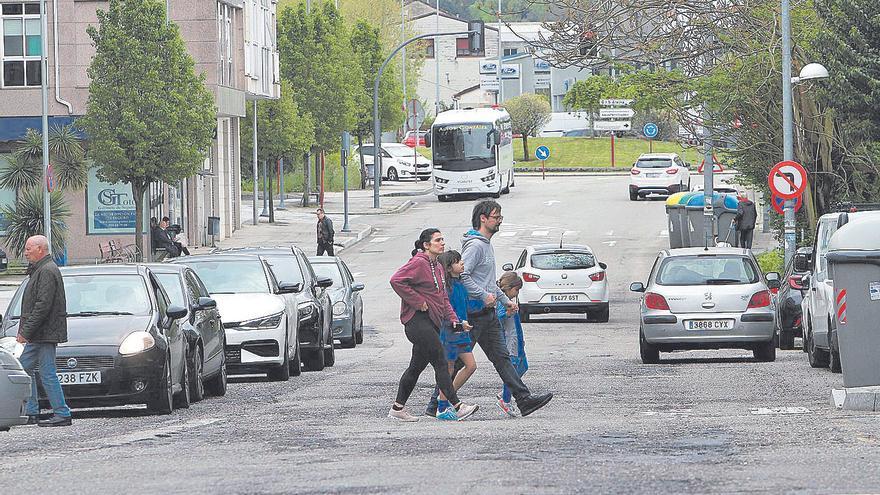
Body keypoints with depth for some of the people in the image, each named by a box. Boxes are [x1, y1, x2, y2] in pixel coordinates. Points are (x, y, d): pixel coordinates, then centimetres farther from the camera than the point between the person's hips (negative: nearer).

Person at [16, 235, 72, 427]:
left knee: (47, 373, -8)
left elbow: (43, 305, -22)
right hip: (37, 335, 11)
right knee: (25, 367, 12)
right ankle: (31, 413, 15)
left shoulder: (47, 271, -15)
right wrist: (24, 330, 17)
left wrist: (26, 332, -21)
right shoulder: (39, 270, 18)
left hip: (45, 332, -11)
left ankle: (62, 414, -5)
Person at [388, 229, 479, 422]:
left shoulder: (438, 267, 18)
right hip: (418, 320, -10)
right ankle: (457, 407, -13)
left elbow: (443, 297, 24)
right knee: (440, 362, -11)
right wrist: (418, 302, -20)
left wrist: (452, 319, 10)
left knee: (417, 366, 11)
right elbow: (396, 281, -23)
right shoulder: (419, 263, -11)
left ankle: (397, 408, 17)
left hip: (431, 322, 10)